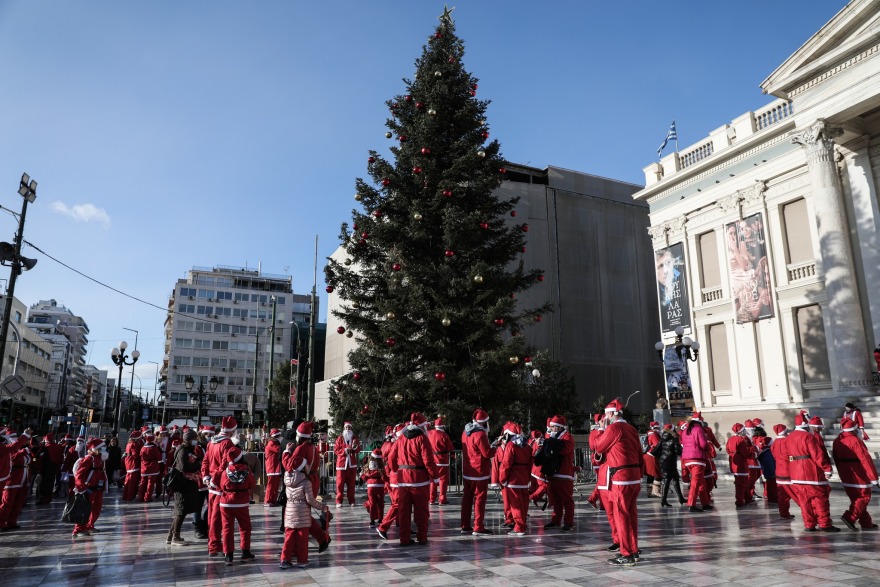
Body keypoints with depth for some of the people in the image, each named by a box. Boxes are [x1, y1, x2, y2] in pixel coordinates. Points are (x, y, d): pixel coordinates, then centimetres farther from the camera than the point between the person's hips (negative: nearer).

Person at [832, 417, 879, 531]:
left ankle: (866, 523, 22)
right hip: (859, 475, -7)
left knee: (855, 499, 15)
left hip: (845, 476, 7)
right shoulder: (855, 440, -20)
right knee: (864, 497, 4)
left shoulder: (837, 441, 5)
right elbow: (865, 459, -22)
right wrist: (873, 476, -17)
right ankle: (850, 517, -10)